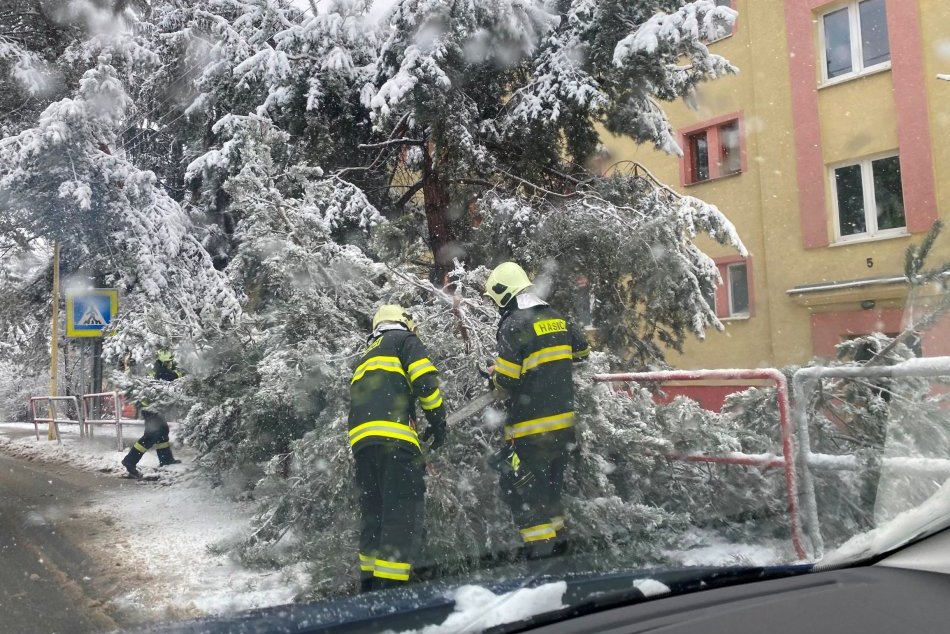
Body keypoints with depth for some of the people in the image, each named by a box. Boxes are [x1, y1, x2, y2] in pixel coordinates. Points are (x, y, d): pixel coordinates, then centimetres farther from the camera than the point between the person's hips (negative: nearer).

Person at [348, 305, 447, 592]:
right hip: (393, 435, -7)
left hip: (360, 438, 8)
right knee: (403, 512, -8)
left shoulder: (366, 355, 34)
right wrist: (438, 421, 5)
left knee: (374, 513, 14)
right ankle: (391, 585, -14)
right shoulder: (405, 339, 12)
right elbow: (425, 380, -5)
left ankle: (370, 583, 17)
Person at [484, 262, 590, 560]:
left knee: (517, 484, 2)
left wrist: (494, 375, 4)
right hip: (564, 419, 8)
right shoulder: (558, 318, 6)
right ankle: (556, 535, 32)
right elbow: (582, 351, 21)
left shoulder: (514, 325, -16)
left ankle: (541, 546, 1)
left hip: (531, 427, -8)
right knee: (550, 479, 21)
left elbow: (506, 379, -18)